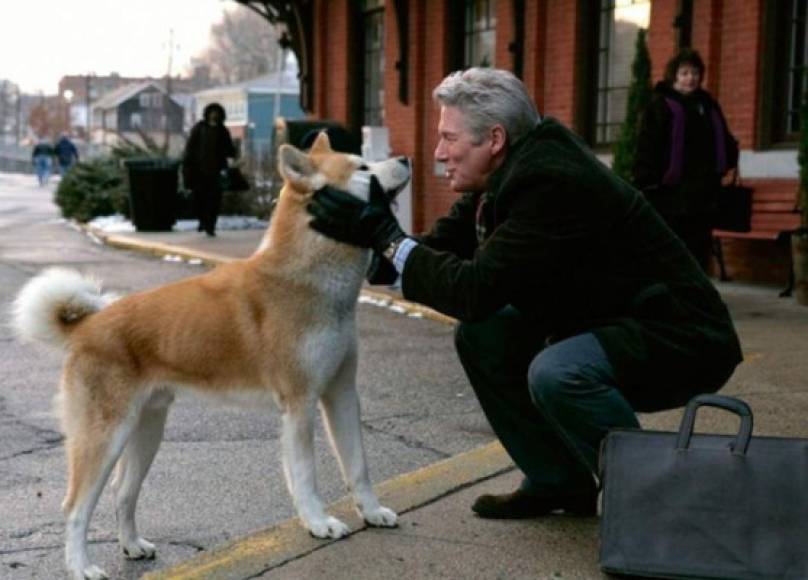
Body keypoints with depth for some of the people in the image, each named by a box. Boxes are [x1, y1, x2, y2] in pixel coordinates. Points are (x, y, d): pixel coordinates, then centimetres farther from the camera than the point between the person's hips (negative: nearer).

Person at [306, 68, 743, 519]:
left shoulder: (551, 181, -26)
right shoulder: (515, 171, 2)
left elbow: (477, 289, -29)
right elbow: (444, 244, 4)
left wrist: (388, 236, -23)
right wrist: (371, 234, -10)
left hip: (683, 340, -10)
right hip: (604, 324, 10)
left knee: (556, 373, -34)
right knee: (481, 333, 2)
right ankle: (559, 482, 13)